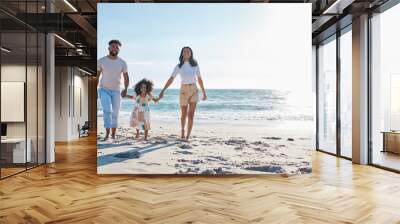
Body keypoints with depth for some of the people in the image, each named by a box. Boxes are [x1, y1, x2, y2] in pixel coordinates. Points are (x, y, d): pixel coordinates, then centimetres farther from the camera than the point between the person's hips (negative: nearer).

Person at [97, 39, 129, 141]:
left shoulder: (122, 62, -1)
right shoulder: (101, 61, -4)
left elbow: (126, 77, 4)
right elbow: (97, 76, 2)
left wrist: (126, 89, -11)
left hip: (116, 91, 2)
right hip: (104, 90, -1)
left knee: (115, 114, 6)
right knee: (107, 111, -20)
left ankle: (113, 135, 18)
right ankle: (107, 133, -17)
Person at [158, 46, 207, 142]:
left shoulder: (195, 65, 5)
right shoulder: (178, 66, 0)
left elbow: (199, 79, 11)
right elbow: (171, 79, -2)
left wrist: (204, 92, 12)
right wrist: (163, 91, -9)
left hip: (194, 90, 1)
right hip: (184, 90, -1)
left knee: (191, 114, -9)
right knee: (184, 114, 11)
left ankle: (187, 136, -5)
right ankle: (182, 131, 38)